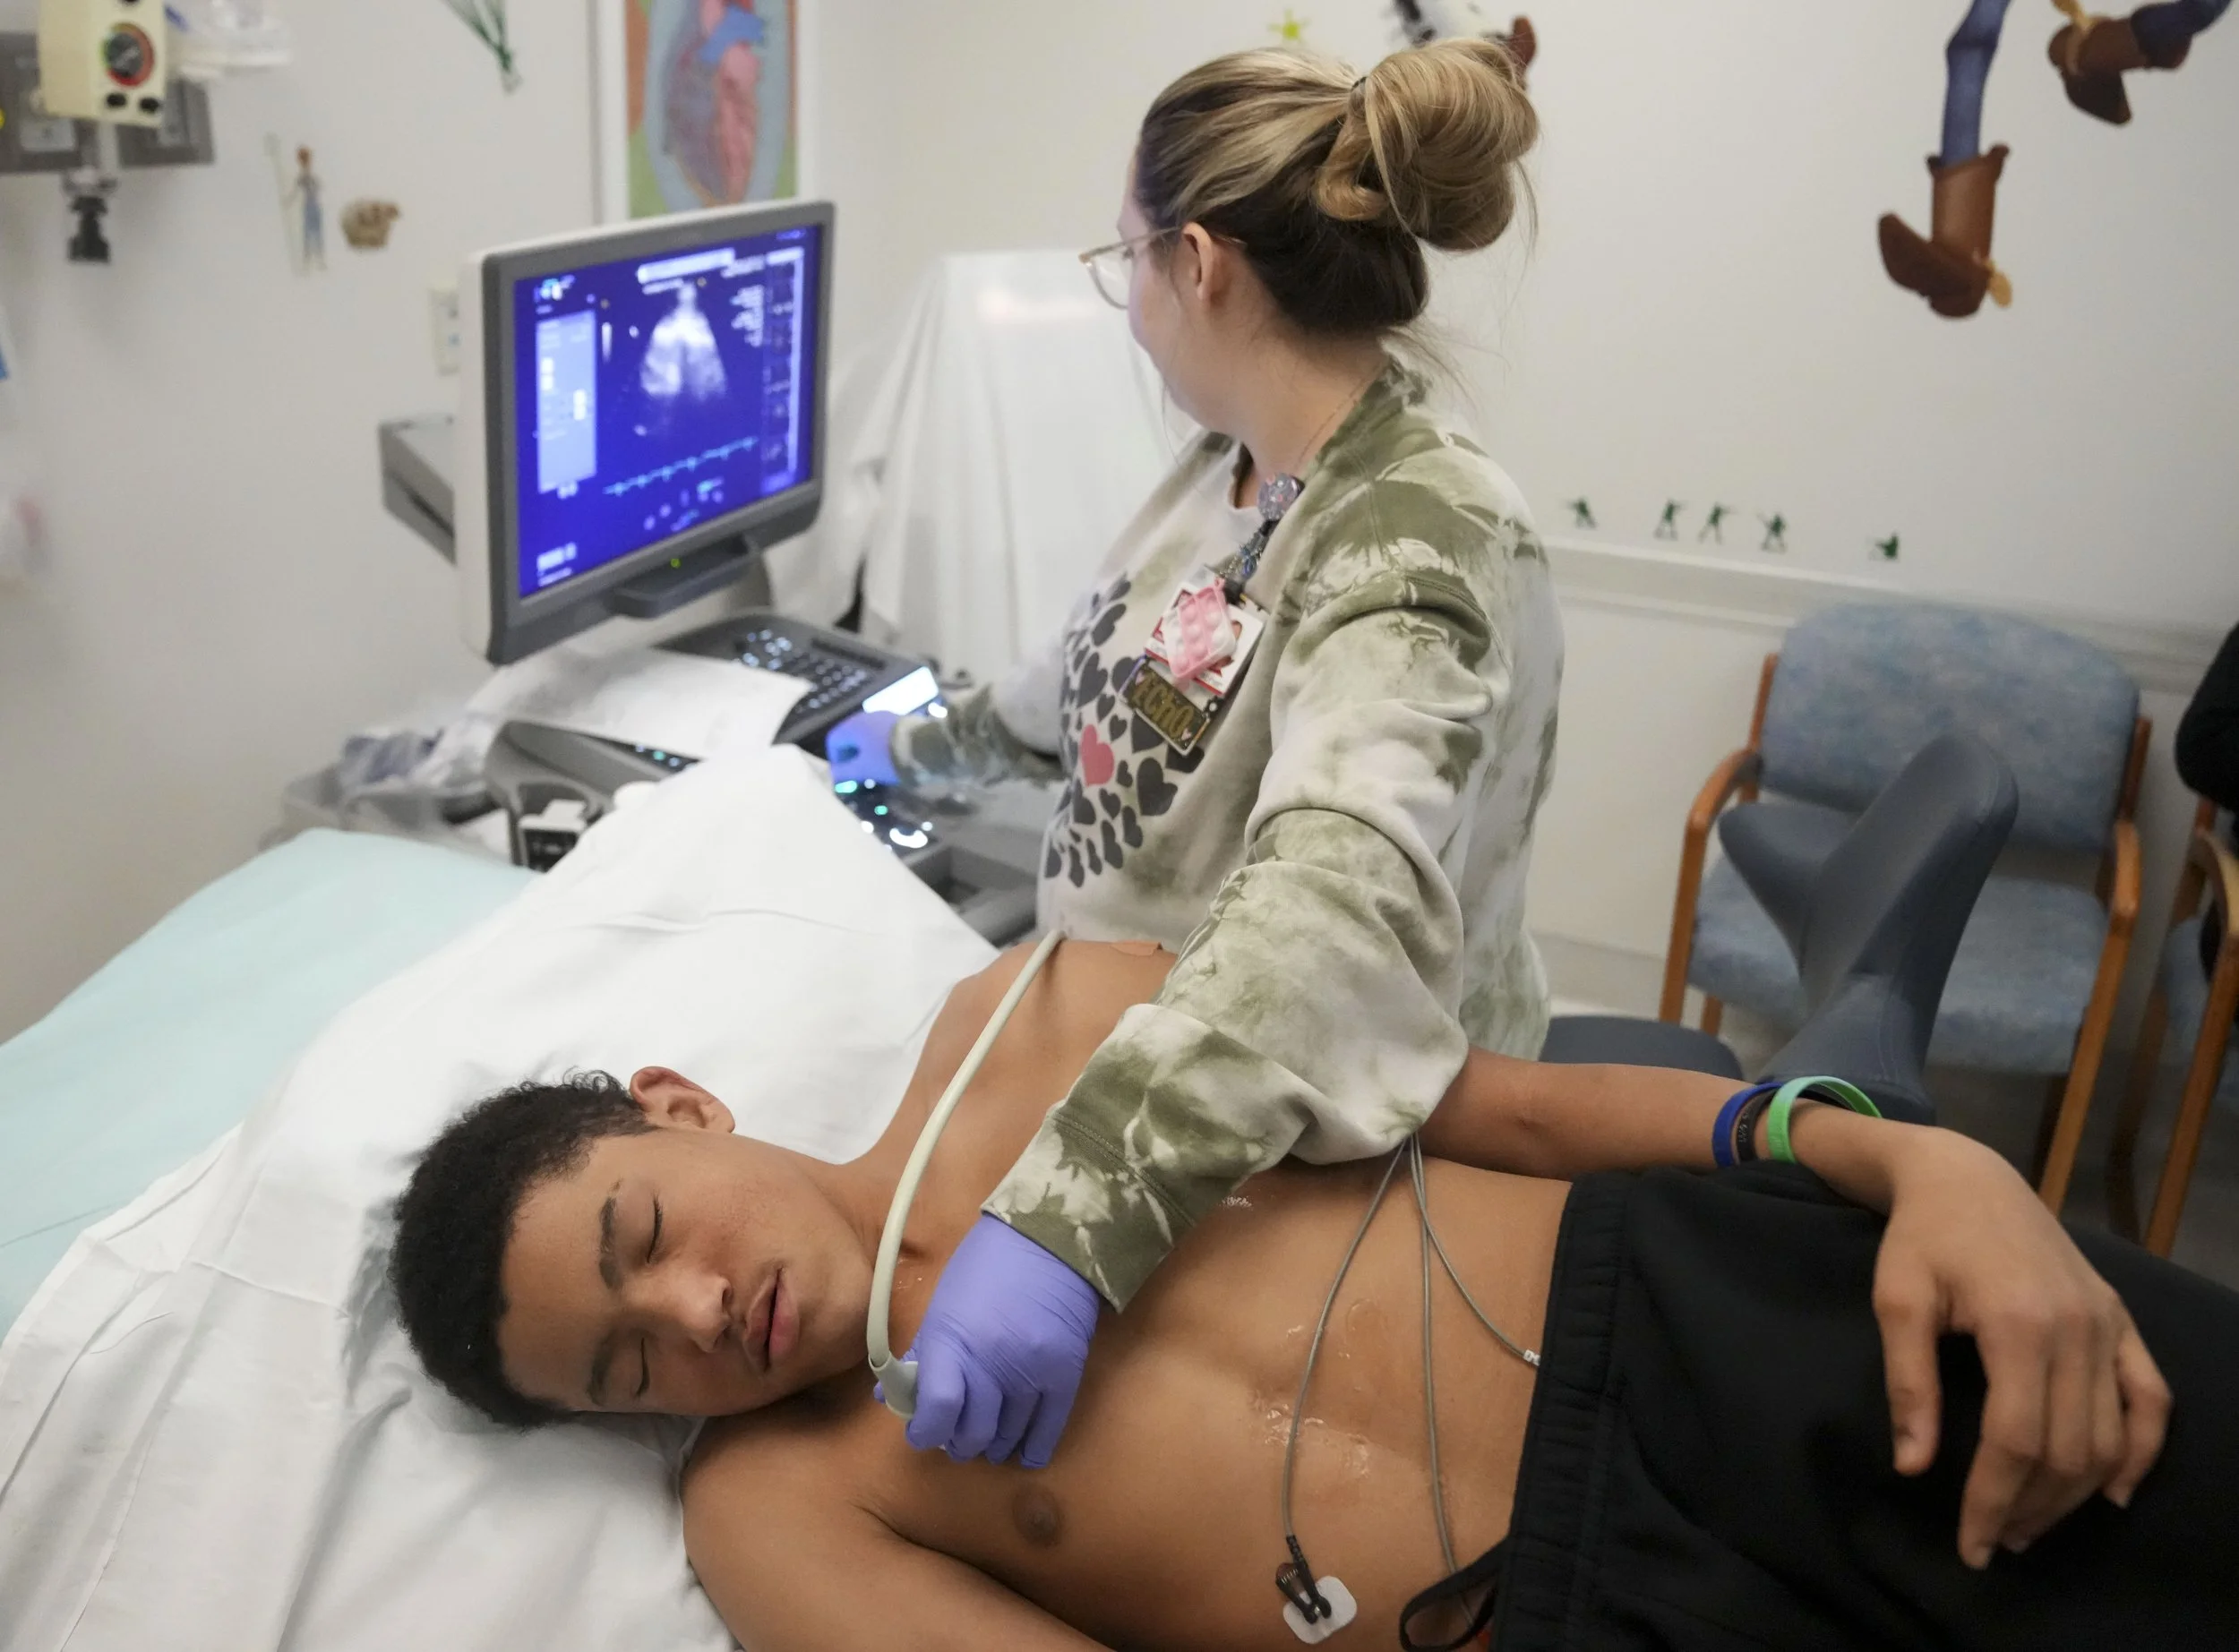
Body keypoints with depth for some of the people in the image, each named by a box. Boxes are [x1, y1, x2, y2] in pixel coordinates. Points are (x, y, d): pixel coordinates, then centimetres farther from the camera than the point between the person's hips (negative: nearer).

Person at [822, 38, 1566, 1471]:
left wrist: (1068, 1212, -57)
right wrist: (924, 745, 33)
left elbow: (1338, 899, -46)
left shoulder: (1425, 545, -29)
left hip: (1310, 1167, -8)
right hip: (1137, 1073, 8)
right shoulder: (1232, 472, 0)